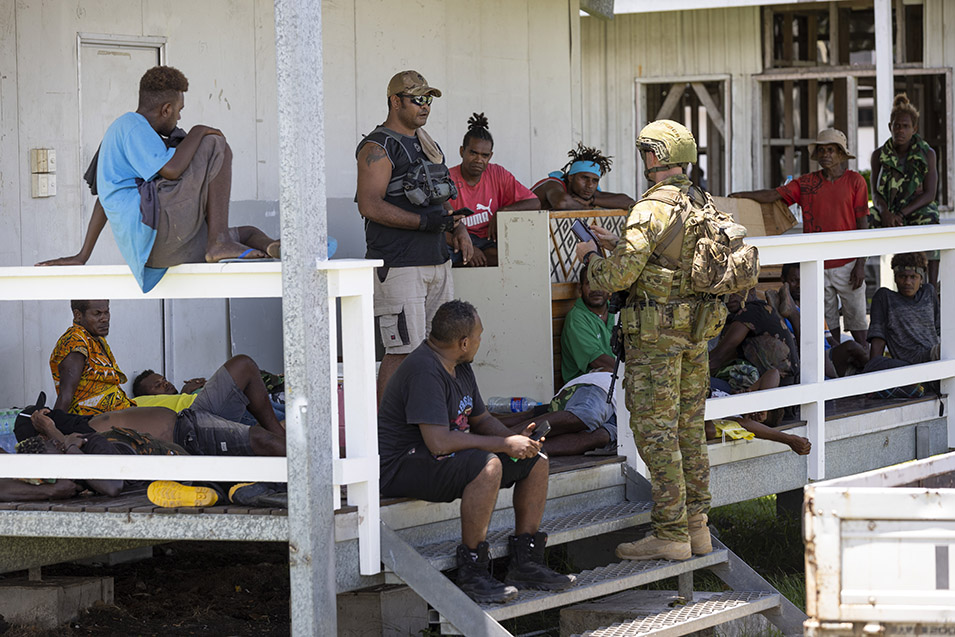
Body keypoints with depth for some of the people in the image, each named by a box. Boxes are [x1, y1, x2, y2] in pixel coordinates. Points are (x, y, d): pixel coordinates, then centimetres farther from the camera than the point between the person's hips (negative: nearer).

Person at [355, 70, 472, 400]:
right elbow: (370, 205, -18)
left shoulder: (427, 143, 19)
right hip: (398, 265, -9)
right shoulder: (378, 147, -9)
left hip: (436, 261, 9)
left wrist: (458, 228, 11)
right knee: (403, 352, -11)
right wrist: (422, 221, -21)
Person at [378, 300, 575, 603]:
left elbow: (481, 419, 21)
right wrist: (505, 444, -23)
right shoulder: (424, 371, -24)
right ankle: (473, 573, -27)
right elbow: (439, 442, -31)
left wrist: (515, 438, -2)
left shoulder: (460, 368, 10)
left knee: (536, 463, 6)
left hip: (443, 459, 11)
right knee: (488, 466, -36)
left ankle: (525, 565, 8)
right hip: (402, 469, -11)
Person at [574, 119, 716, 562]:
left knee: (655, 431, -3)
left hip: (656, 335, -8)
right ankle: (696, 526, 19)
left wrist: (591, 257, 2)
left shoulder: (651, 210, -17)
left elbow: (618, 276, -19)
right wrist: (616, 243, 25)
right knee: (689, 429, 14)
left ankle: (670, 535, -3)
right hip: (696, 329, 9)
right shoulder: (702, 205, 11)